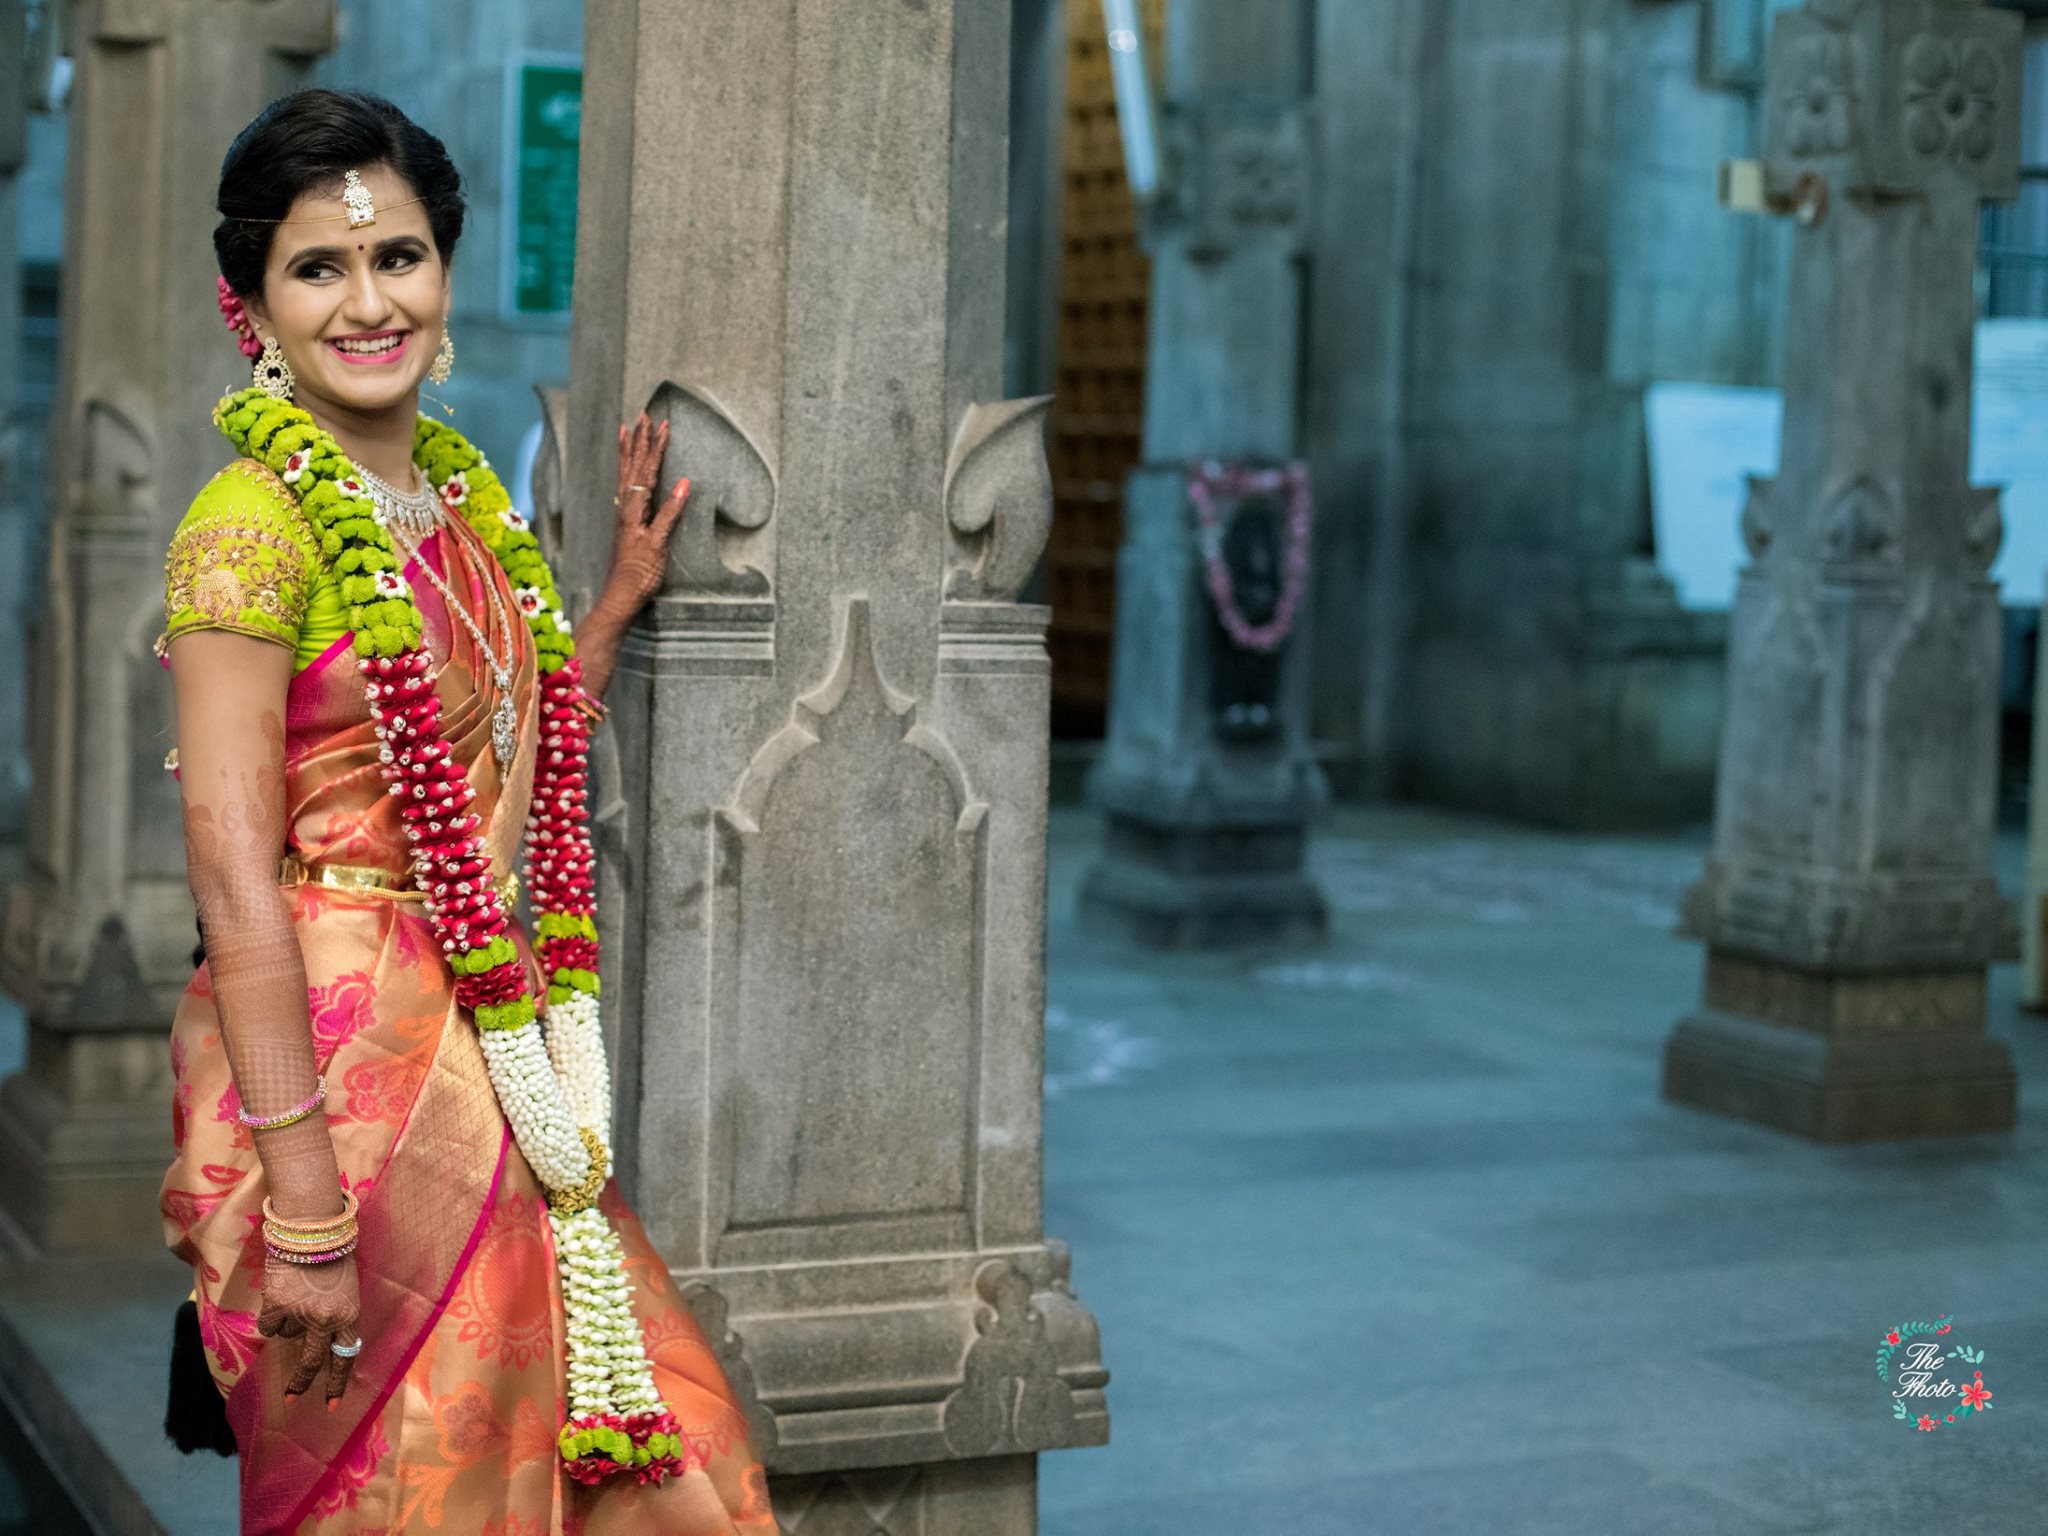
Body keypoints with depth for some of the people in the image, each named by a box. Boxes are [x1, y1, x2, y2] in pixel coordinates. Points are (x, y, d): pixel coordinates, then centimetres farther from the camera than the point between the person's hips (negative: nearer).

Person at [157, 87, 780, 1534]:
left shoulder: (462, 496, 11)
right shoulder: (255, 519, -13)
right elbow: (234, 878, -19)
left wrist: (620, 598, 18)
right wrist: (305, 1213, -23)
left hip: (501, 1053, 8)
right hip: (342, 1053, -8)